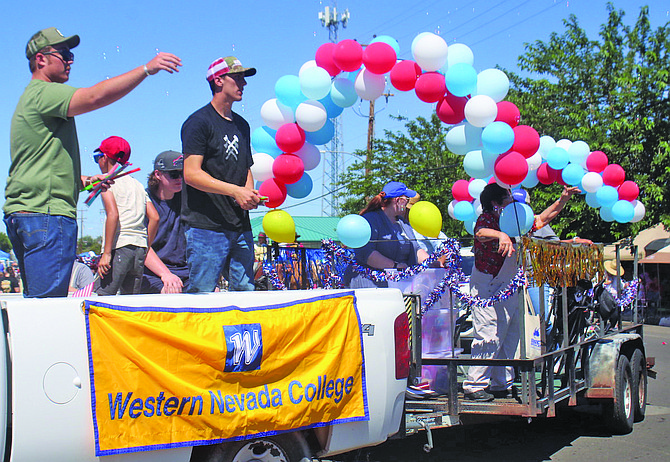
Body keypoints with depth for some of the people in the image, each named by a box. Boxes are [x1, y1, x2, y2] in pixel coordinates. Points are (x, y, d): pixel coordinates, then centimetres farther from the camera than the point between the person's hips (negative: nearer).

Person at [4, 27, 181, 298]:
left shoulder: (31, 98, 26)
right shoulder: (43, 93, -7)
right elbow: (96, 96, -23)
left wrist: (81, 180, 19)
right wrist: (147, 68, -21)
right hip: (47, 214, -11)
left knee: (36, 301, 11)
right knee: (50, 304, -14)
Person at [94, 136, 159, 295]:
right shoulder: (137, 184, 21)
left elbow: (113, 214, -13)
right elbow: (154, 218, 12)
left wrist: (106, 253, -15)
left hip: (119, 246, -7)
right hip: (139, 248, 7)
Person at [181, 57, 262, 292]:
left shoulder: (242, 125, 20)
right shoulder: (199, 121, -4)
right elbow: (192, 174, -12)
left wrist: (250, 194, 4)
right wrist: (236, 191, -18)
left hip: (241, 226, 7)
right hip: (207, 226, -7)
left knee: (245, 292, 3)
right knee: (201, 296, -7)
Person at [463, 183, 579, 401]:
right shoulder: (486, 219, -11)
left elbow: (542, 218, 21)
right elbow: (480, 233, -34)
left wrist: (563, 199, 12)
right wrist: (500, 235, -53)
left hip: (509, 289, 9)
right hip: (488, 288, -9)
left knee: (509, 338, 11)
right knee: (490, 337, -12)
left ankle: (501, 384, 20)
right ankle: (474, 385, -5)